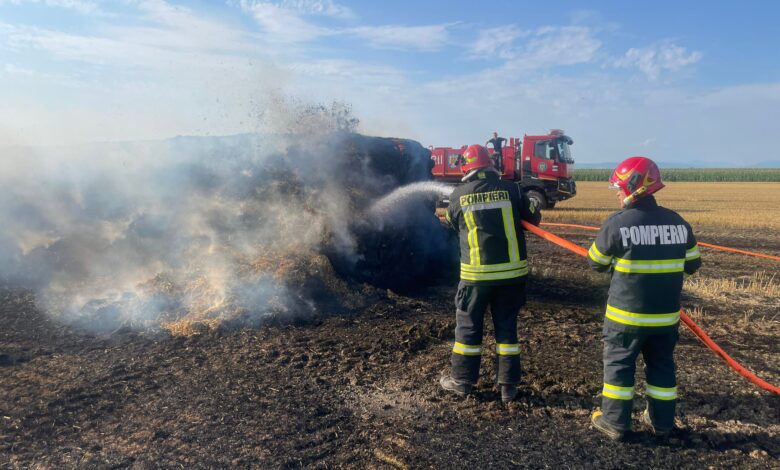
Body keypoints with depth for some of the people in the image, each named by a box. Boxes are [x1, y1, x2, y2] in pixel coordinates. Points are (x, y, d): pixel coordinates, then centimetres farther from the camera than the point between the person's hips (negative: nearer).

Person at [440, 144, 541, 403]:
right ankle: (509, 385, 19)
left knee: (468, 325, 13)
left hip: (477, 272, -1)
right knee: (507, 326, 13)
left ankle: (462, 380, 23)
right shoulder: (510, 189, -5)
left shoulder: (458, 195, -5)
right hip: (512, 270, 2)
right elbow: (533, 219, 5)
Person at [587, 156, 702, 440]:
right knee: (662, 366, 18)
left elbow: (596, 263, -3)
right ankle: (662, 422, 29)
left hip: (626, 314, -5)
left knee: (618, 365, 9)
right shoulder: (678, 223, -1)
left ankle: (615, 422, 17)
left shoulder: (617, 223, -16)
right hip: (666, 315, 5)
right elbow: (692, 265, 9)